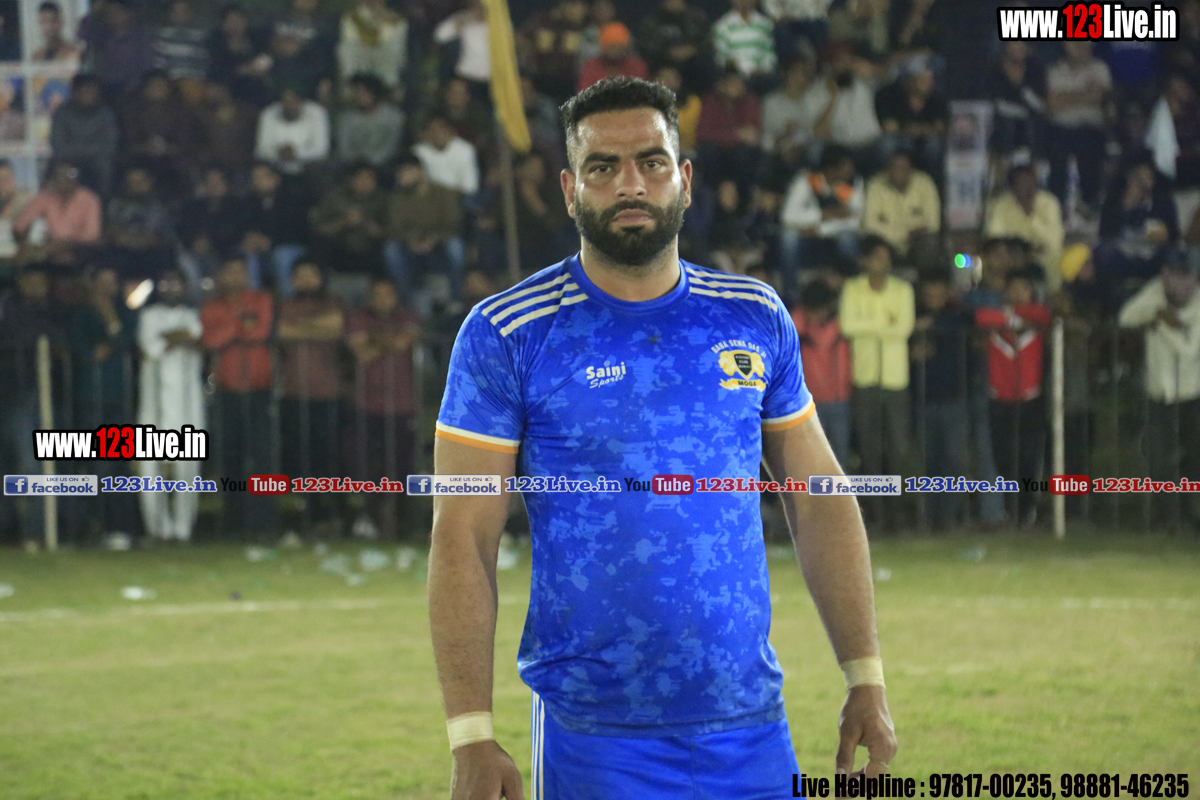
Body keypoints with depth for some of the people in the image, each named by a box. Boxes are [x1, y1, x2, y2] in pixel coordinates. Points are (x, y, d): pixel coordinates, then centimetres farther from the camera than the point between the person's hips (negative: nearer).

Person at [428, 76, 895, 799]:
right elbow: (463, 540, -7)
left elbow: (819, 502, 12)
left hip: (753, 731, 3)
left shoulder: (757, 319, 6)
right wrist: (472, 737, -14)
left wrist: (867, 682, 5)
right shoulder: (507, 334, -4)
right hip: (592, 741, -3)